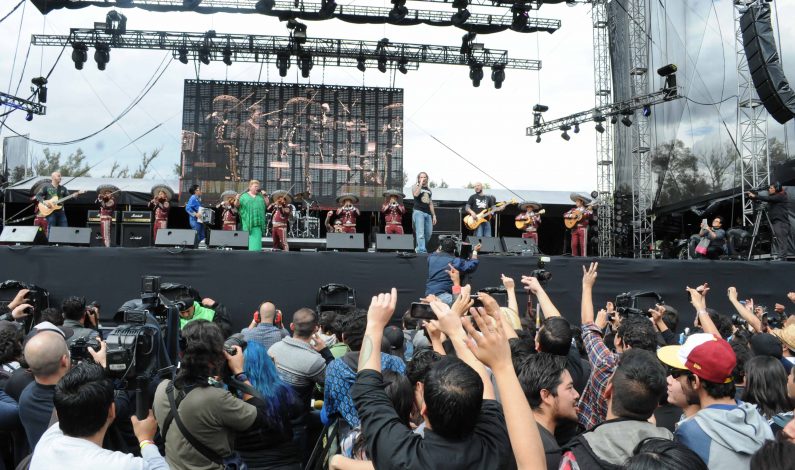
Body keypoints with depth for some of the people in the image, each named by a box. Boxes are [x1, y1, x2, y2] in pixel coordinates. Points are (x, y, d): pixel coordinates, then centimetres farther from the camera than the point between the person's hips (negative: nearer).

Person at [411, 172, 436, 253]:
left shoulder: (429, 190, 21)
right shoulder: (416, 186, 5)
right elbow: (416, 194, -18)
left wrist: (434, 215, 16)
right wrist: (420, 184, -10)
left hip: (428, 213, 6)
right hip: (418, 212, -6)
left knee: (429, 233, 4)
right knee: (420, 233, -14)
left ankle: (419, 248, 19)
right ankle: (421, 250, -17)